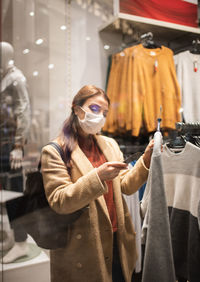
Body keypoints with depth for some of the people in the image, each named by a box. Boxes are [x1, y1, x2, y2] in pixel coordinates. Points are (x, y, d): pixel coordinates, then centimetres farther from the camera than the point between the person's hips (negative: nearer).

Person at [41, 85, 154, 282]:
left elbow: (126, 186, 4)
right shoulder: (54, 151, -11)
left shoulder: (110, 144, 7)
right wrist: (98, 176, -30)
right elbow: (59, 202, -19)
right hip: (81, 248, -5)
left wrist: (145, 160, -13)